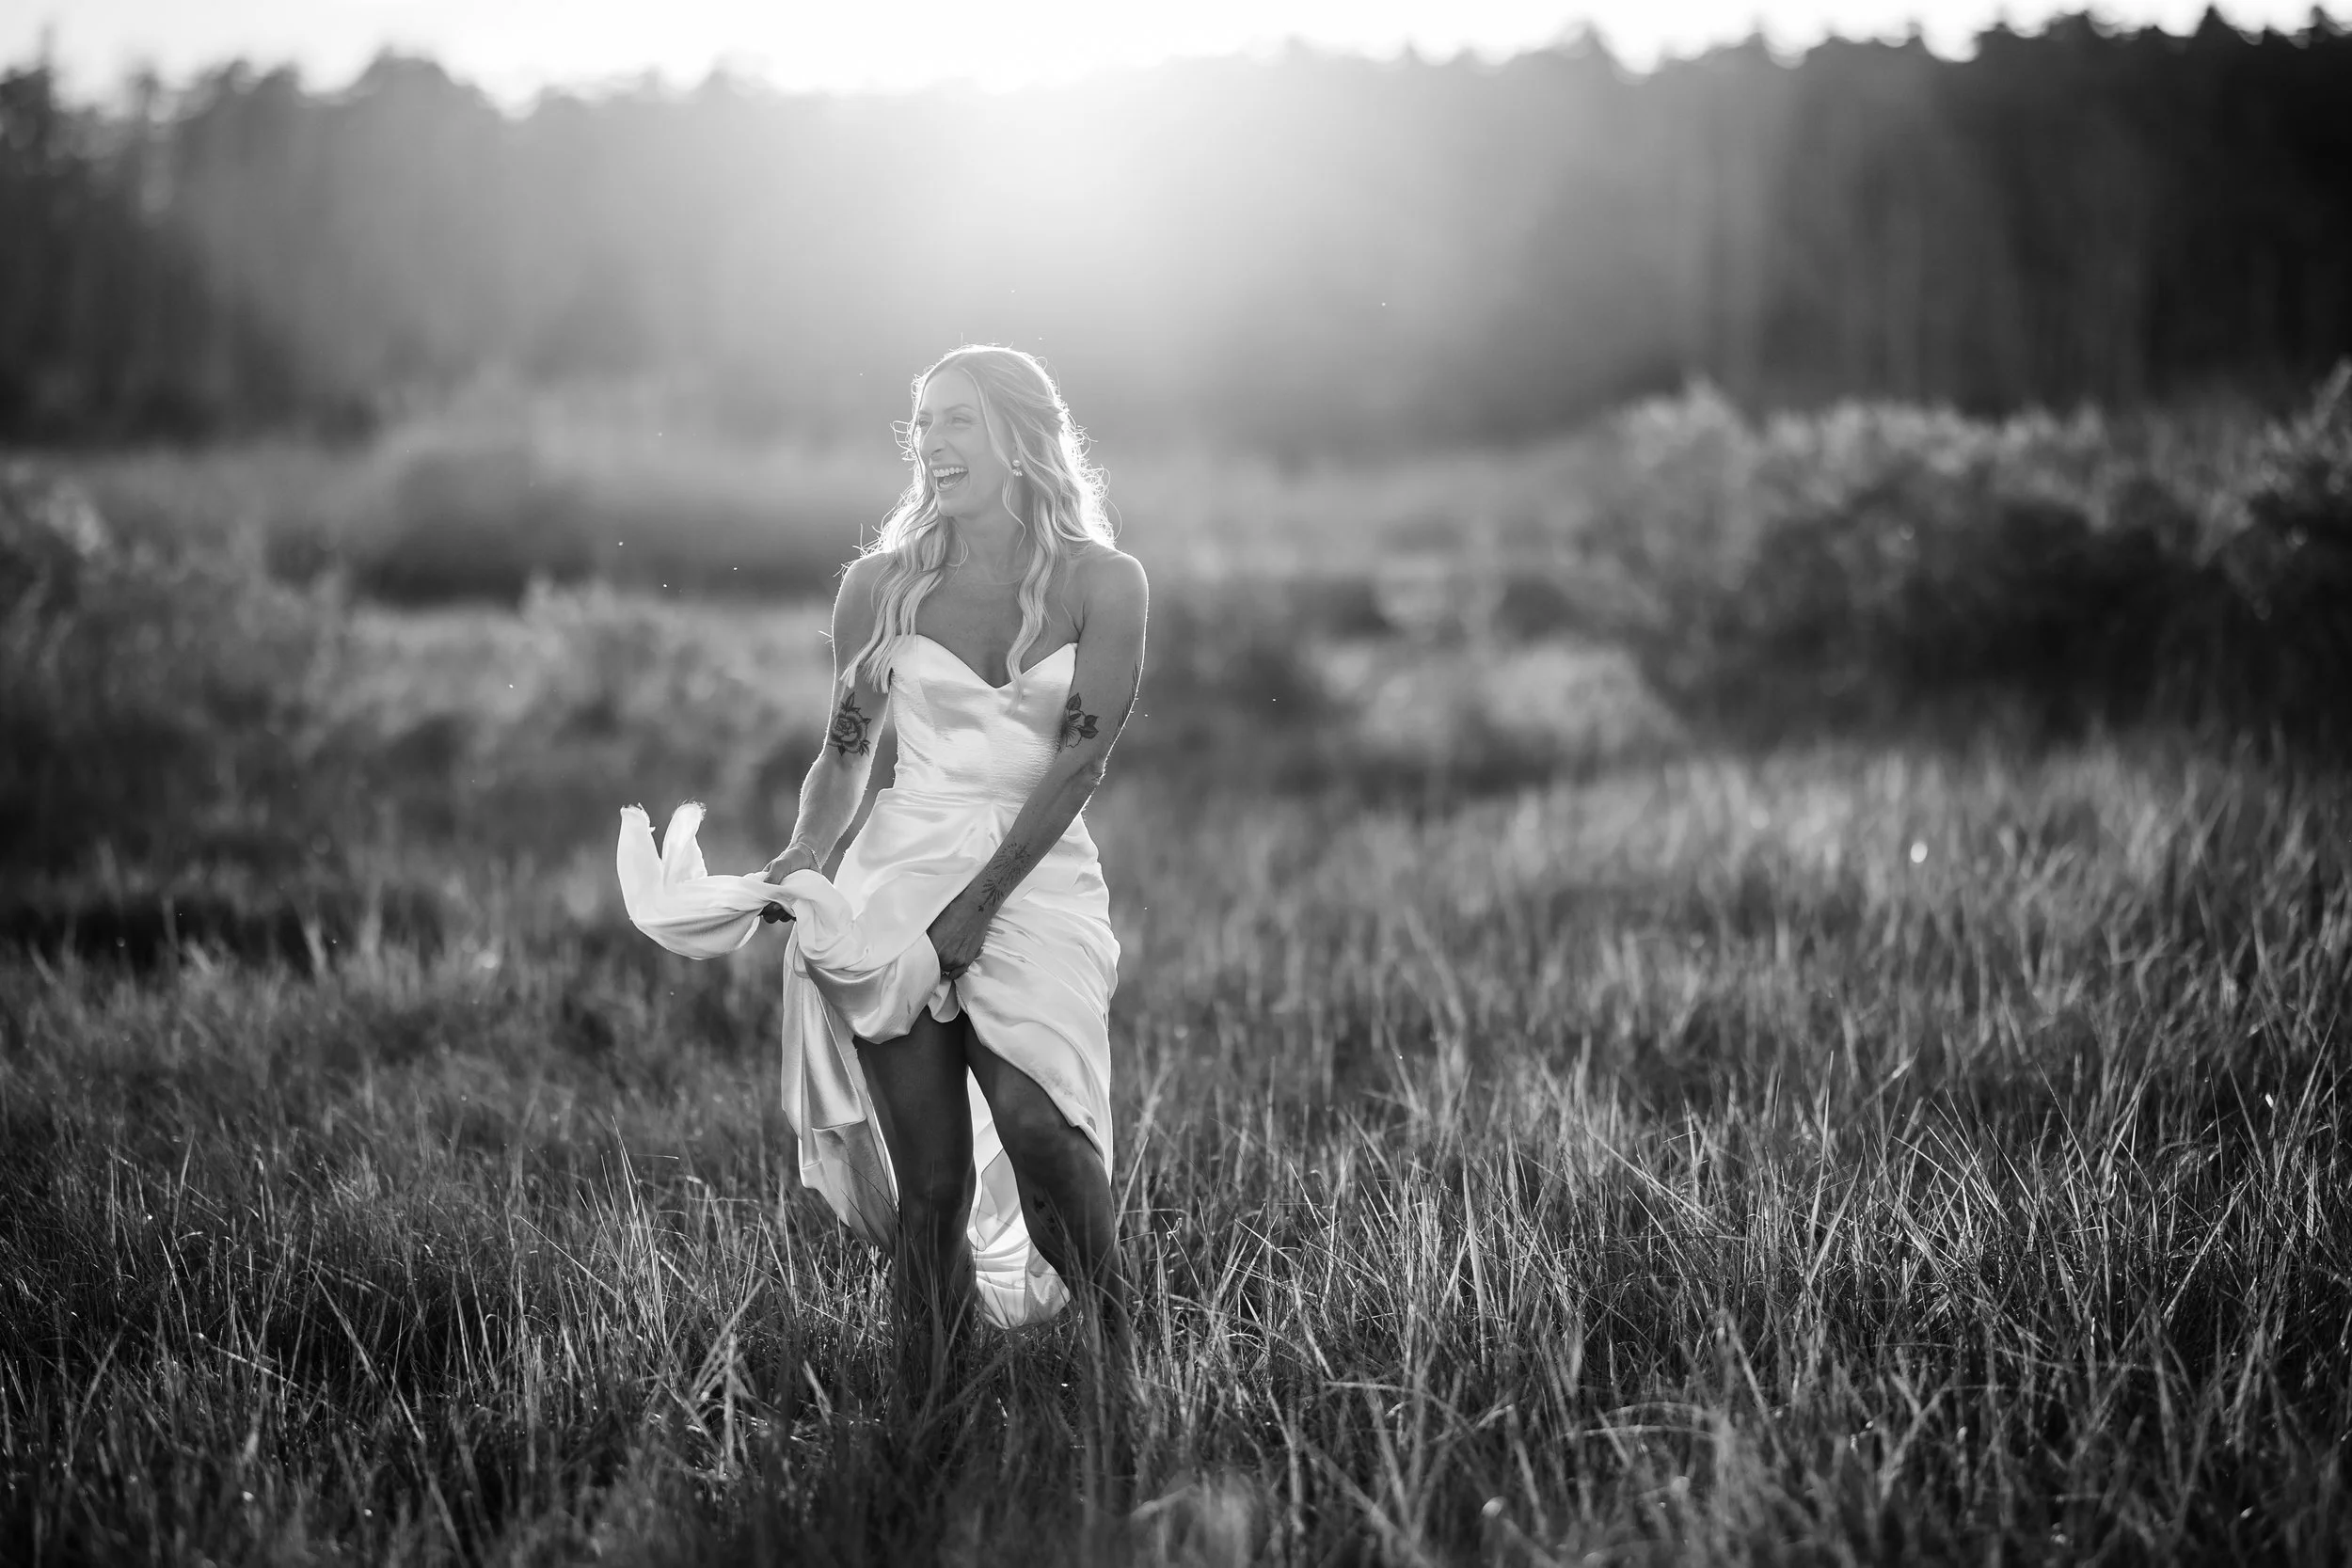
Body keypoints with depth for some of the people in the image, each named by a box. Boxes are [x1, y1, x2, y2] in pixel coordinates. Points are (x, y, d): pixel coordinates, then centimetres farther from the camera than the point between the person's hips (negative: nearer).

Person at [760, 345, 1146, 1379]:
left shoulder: (1101, 585, 2)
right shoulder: (880, 586, 9)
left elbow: (1079, 758, -5)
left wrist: (980, 901, -13)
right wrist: (806, 853, -1)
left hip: (1038, 879, -2)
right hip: (901, 873, 2)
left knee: (1034, 1120, -25)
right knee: (930, 1180, -7)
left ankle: (1121, 1359, -9)